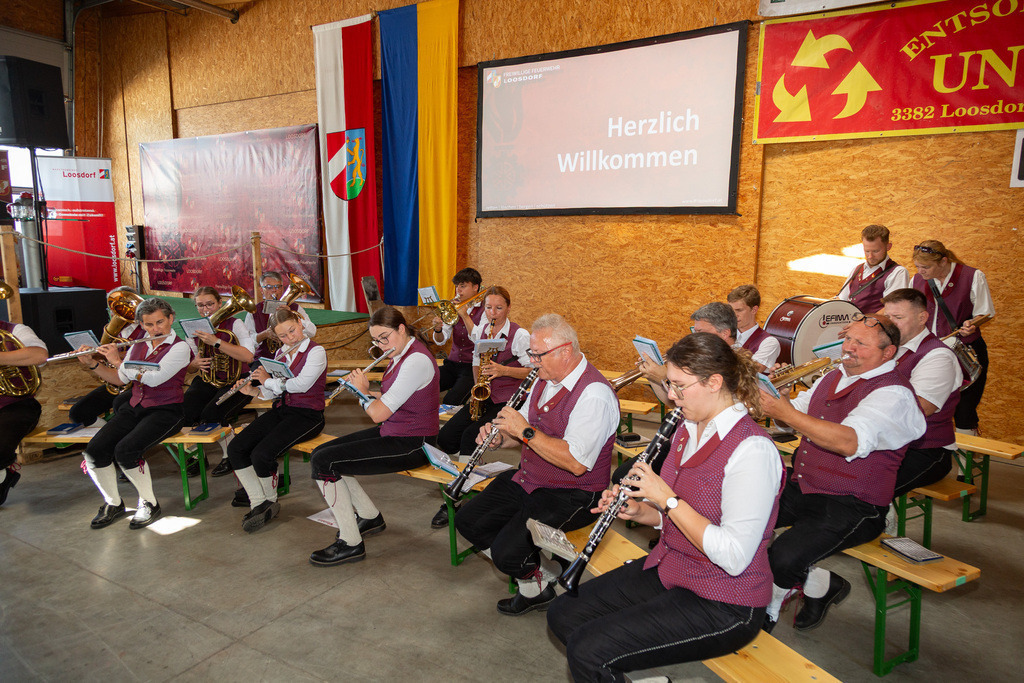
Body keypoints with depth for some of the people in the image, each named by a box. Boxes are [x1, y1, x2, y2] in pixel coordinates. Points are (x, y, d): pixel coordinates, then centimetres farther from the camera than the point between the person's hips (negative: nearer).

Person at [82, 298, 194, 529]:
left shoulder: (180, 347, -7)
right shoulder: (138, 346, 14)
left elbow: (153, 378, -19)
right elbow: (119, 379, 17)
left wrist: (117, 361, -11)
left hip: (165, 410, -6)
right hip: (134, 407, 6)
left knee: (125, 450, -29)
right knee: (94, 451, -14)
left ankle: (149, 503, -5)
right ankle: (113, 503, 10)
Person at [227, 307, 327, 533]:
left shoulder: (316, 351, -10)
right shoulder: (280, 353, 14)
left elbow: (301, 385, -21)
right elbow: (274, 392, 17)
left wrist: (268, 380, -7)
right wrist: (252, 390, -3)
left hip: (307, 415, -7)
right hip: (280, 411, 8)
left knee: (262, 454, -24)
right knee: (235, 448, -10)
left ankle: (271, 502, 3)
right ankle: (258, 503, -1)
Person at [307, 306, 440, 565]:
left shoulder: (417, 361, -23)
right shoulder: (401, 354, 9)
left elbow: (378, 413, -23)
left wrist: (363, 390, -4)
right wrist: (360, 386, 6)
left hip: (411, 444, -10)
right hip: (392, 432, 10)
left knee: (323, 463, -13)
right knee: (320, 453, 9)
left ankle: (351, 544, -2)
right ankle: (370, 517, 20)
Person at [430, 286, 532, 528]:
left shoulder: (519, 335, -9)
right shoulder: (480, 331, 9)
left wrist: (504, 370, -23)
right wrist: (477, 385, 4)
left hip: (507, 401, -6)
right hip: (482, 397, 6)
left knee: (470, 436, -26)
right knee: (445, 437, -15)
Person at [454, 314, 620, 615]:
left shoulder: (594, 394, -22)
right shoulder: (545, 378, 7)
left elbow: (576, 463, -29)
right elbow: (526, 432, 20)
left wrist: (525, 430, -25)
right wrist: (500, 438, -2)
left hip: (572, 493, -9)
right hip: (527, 478, 9)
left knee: (506, 553, -23)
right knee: (468, 521, 3)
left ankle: (536, 584, 12)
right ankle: (535, 570, 12)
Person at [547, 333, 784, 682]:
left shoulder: (752, 450, -22)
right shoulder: (688, 430, 5)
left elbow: (734, 557, -26)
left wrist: (667, 499, -23)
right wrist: (639, 511, -4)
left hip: (724, 605, -9)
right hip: (668, 571, 9)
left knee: (587, 650, -20)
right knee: (563, 613, 3)